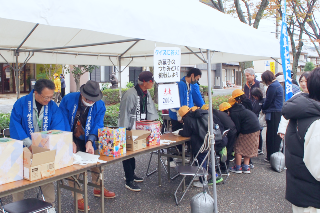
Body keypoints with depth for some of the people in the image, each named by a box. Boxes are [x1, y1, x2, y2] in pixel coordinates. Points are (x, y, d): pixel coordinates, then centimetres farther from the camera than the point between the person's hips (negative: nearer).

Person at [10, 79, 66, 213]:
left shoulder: (53, 106, 0)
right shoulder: (21, 104, -6)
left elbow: (58, 127, -6)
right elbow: (15, 125, -10)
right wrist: (28, 143, -20)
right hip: (24, 149, -1)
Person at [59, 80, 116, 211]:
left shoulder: (99, 105, -10)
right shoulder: (68, 100, -16)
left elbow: (97, 126, -12)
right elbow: (63, 123, -15)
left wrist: (90, 141, -30)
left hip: (88, 140, 3)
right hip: (71, 139, -3)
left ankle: (98, 188, 31)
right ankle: (78, 198, 1)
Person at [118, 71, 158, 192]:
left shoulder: (146, 93, 4)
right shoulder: (130, 95, -24)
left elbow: (150, 109, 11)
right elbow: (124, 114, -22)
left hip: (138, 130, 9)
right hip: (128, 131, -9)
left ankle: (131, 174, 38)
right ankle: (129, 181, 10)